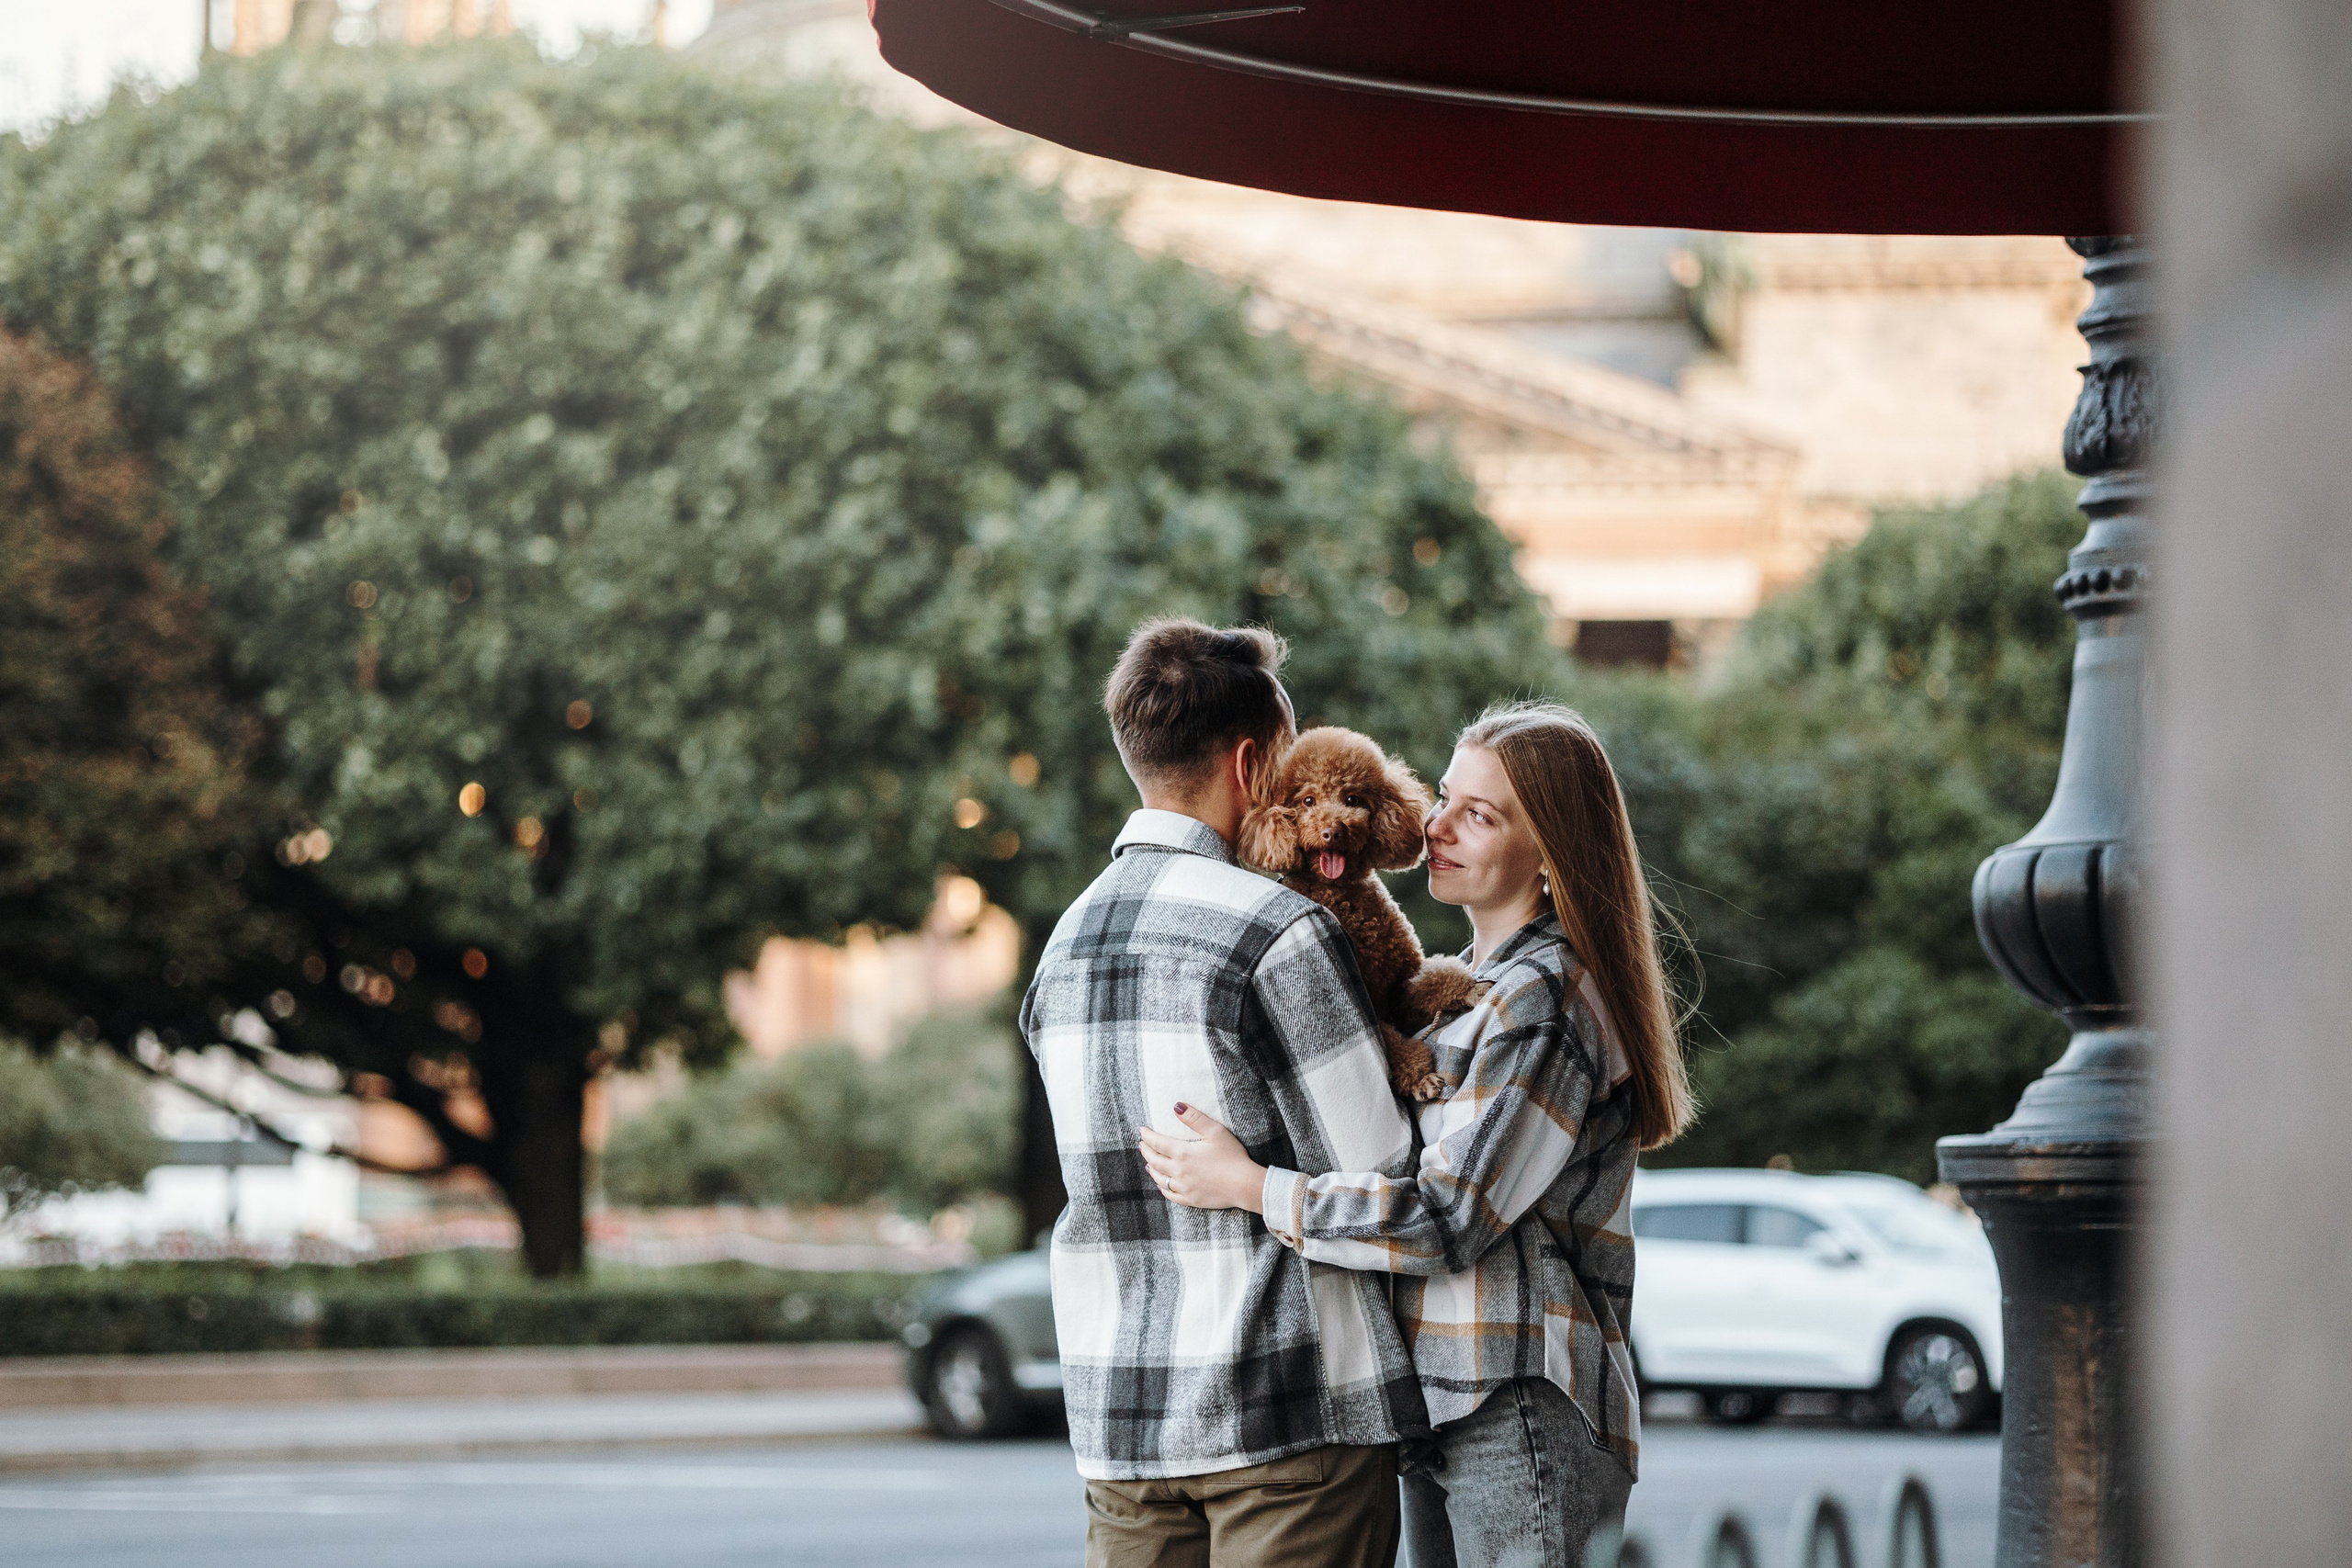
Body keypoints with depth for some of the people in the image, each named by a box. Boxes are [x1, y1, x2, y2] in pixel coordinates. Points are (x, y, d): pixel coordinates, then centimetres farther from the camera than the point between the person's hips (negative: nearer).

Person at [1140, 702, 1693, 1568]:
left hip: (1522, 1407, -10)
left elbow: (1451, 1219, -19)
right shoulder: (1467, 988, 17)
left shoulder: (1545, 1001, -13)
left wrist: (1247, 1185, -15)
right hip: (1441, 1402, 10)